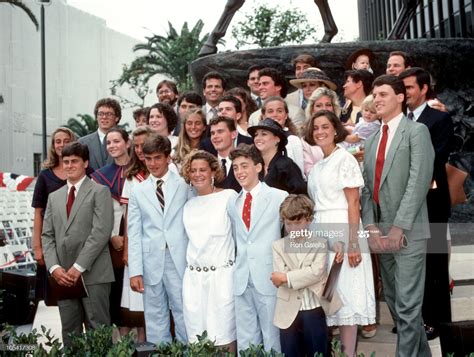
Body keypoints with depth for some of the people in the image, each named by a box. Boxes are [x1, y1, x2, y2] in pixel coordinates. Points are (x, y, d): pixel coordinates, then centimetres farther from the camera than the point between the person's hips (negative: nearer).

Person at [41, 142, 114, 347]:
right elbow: (47, 235, 12)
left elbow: (101, 232, -10)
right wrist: (54, 267, -4)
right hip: (63, 276, 5)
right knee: (69, 331, 10)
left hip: (93, 274, -5)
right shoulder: (54, 197, 19)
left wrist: (78, 267, -15)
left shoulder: (99, 191, 1)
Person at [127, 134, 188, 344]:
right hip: (151, 262, 2)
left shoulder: (185, 185, 2)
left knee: (185, 313, 4)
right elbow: (134, 234, 6)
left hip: (180, 259, -2)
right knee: (155, 317, 9)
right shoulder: (138, 191, 9)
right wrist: (135, 271, -1)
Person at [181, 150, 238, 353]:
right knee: (196, 334, 10)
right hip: (193, 276, 5)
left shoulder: (229, 196, -4)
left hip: (222, 274, -5)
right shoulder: (188, 205, 12)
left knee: (224, 334, 1)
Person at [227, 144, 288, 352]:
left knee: (272, 337, 6)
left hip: (269, 278, -4)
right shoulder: (232, 204, 12)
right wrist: (238, 264, 10)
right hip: (242, 280, 4)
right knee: (245, 340, 12)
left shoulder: (279, 197, -4)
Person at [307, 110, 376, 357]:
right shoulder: (316, 167, 17)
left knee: (345, 295, -3)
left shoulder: (345, 159, -4)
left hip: (342, 233, -7)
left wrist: (353, 243, -16)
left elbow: (353, 203, -10)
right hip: (320, 235, 7)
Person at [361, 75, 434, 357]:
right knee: (394, 302, 14)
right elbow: (366, 186, 10)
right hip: (381, 232, 7)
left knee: (407, 304, -4)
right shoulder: (372, 140, 17)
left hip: (408, 232, -7)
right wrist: (371, 226, -3)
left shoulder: (417, 131, -2)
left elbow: (419, 181, -13)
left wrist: (399, 226, -17)